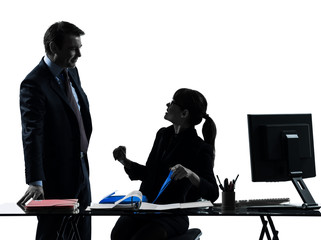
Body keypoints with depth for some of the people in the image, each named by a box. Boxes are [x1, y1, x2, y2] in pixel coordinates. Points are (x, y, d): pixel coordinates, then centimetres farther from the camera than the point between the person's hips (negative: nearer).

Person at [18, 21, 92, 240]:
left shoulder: (71, 73, 6)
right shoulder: (34, 84, -21)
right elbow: (31, 135, -29)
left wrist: (82, 150, 15)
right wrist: (35, 182, -37)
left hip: (80, 170, 8)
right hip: (56, 175, -8)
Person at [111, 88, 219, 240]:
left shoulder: (200, 149, -8)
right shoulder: (163, 135, 13)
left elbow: (212, 194, -17)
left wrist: (190, 174, -34)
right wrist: (125, 162, 8)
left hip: (174, 215, -5)